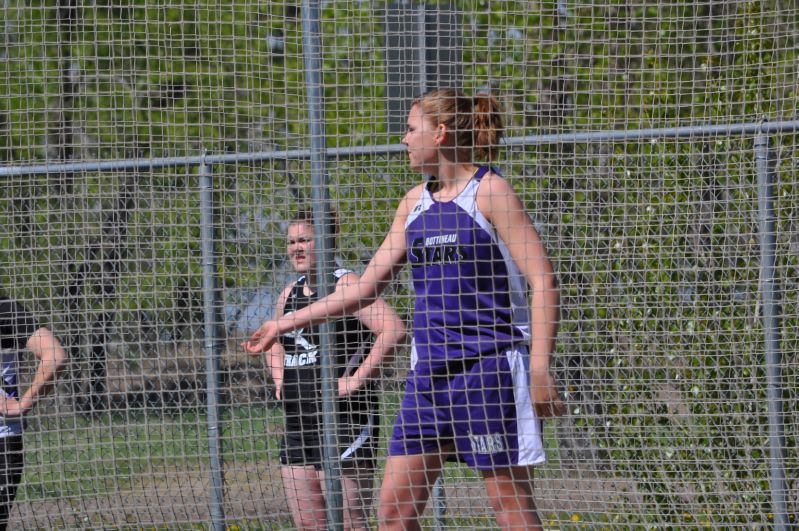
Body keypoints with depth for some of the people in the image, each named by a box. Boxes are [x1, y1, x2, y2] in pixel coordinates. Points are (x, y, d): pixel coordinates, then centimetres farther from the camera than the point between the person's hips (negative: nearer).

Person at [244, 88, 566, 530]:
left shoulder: (489, 191, -5)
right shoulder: (415, 202, 15)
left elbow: (543, 282, -10)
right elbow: (365, 288, 22)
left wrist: (540, 372, -18)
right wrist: (285, 324, 23)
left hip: (490, 367, -7)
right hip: (429, 373, 7)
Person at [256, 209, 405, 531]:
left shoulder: (345, 285, -10)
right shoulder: (289, 295, 16)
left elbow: (393, 330, -23)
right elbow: (275, 344, 36)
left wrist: (357, 380, -21)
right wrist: (280, 380, 17)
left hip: (343, 420, -9)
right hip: (298, 425, 9)